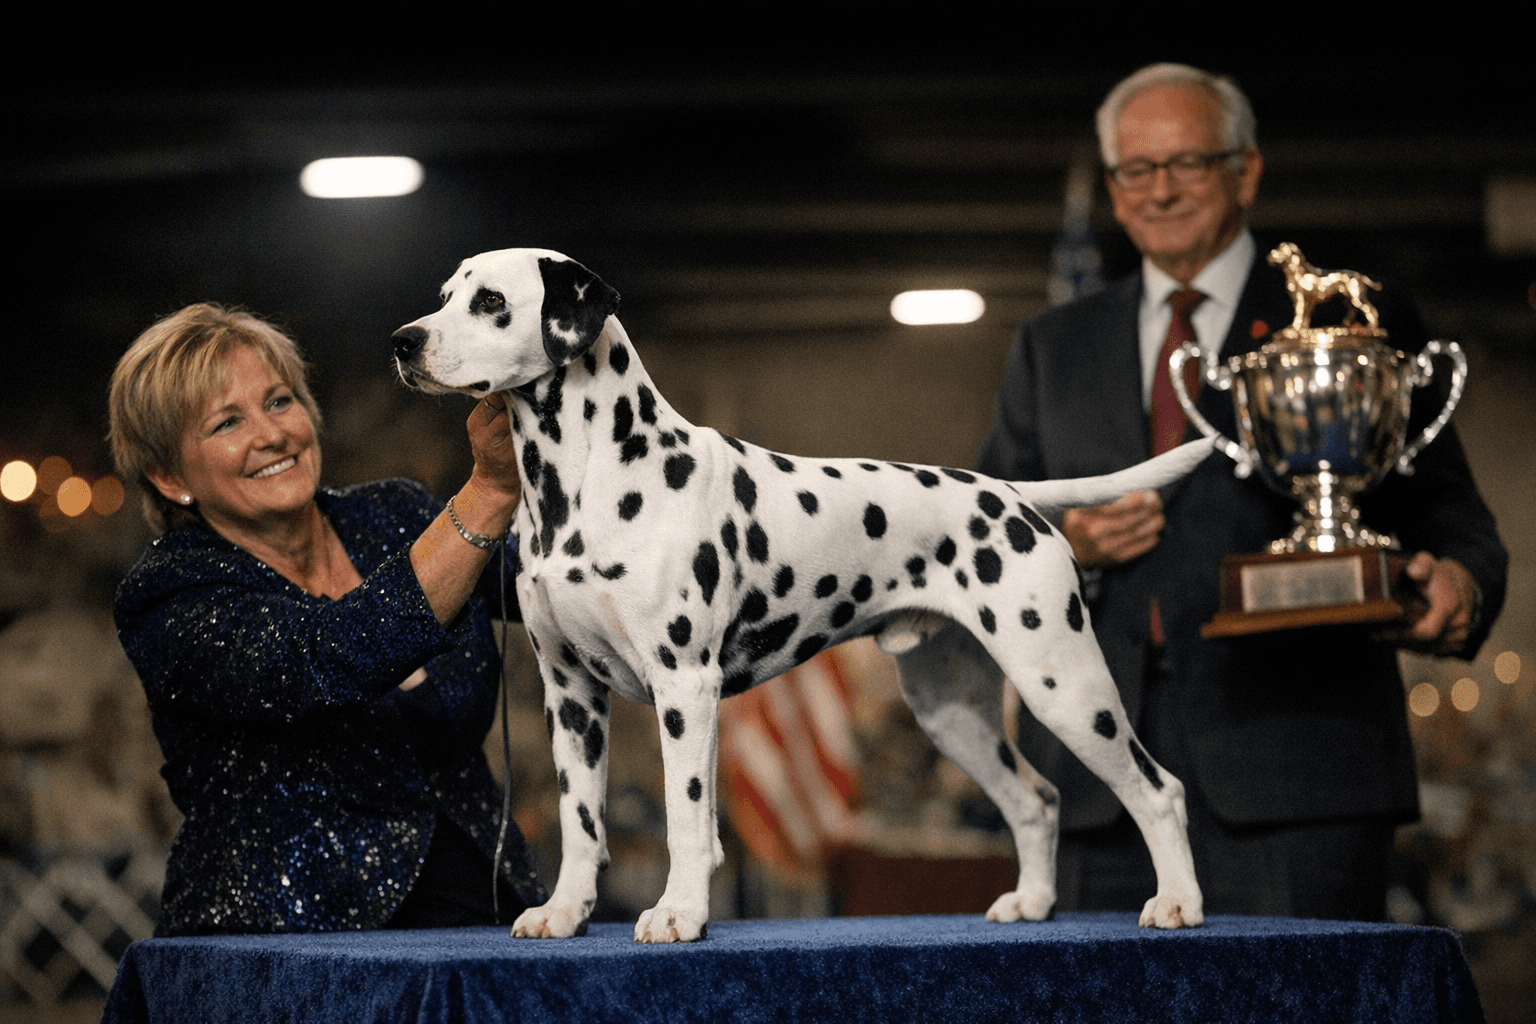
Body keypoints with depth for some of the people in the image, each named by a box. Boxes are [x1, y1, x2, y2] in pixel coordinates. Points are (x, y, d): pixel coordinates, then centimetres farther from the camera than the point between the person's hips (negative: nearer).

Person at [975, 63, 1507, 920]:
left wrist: (1459, 584, -18)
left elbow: (1446, 519, 5)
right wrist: (1061, 545, -3)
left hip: (1297, 765, -3)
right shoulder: (1054, 349, 20)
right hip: (1106, 779, 3)